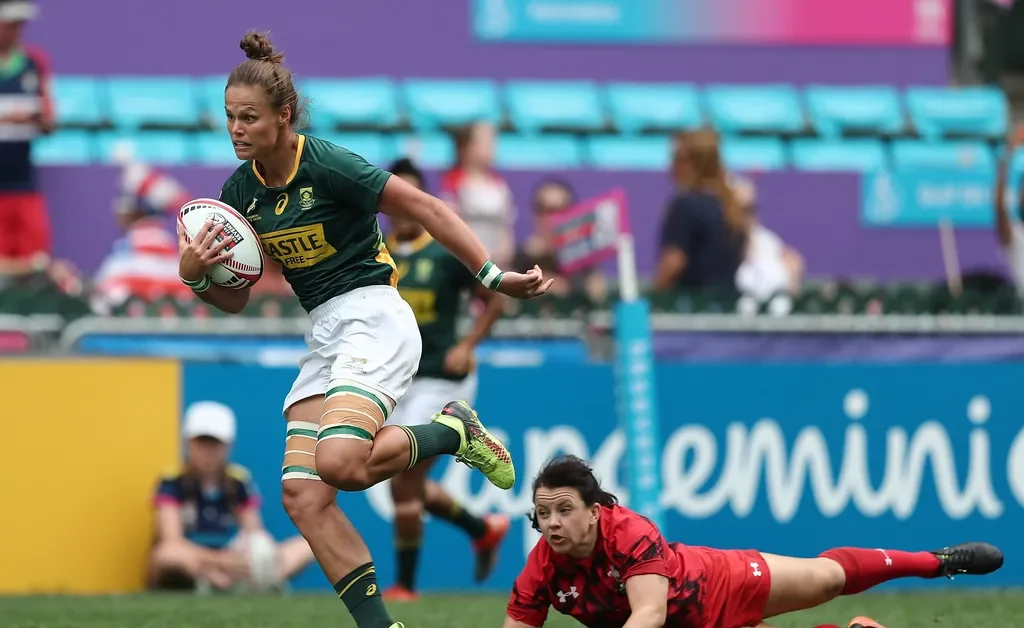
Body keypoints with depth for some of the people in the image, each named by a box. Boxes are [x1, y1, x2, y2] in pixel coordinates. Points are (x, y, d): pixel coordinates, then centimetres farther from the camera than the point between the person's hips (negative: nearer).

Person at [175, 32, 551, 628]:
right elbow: (236, 299, 13)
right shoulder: (240, 191, 5)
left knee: (339, 461, -29)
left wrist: (495, 276, -11)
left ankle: (454, 430, -2)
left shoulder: (328, 166, -16)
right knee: (303, 495, -9)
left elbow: (427, 209, -8)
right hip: (324, 339, 7)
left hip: (375, 319, -7)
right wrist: (195, 275, -8)